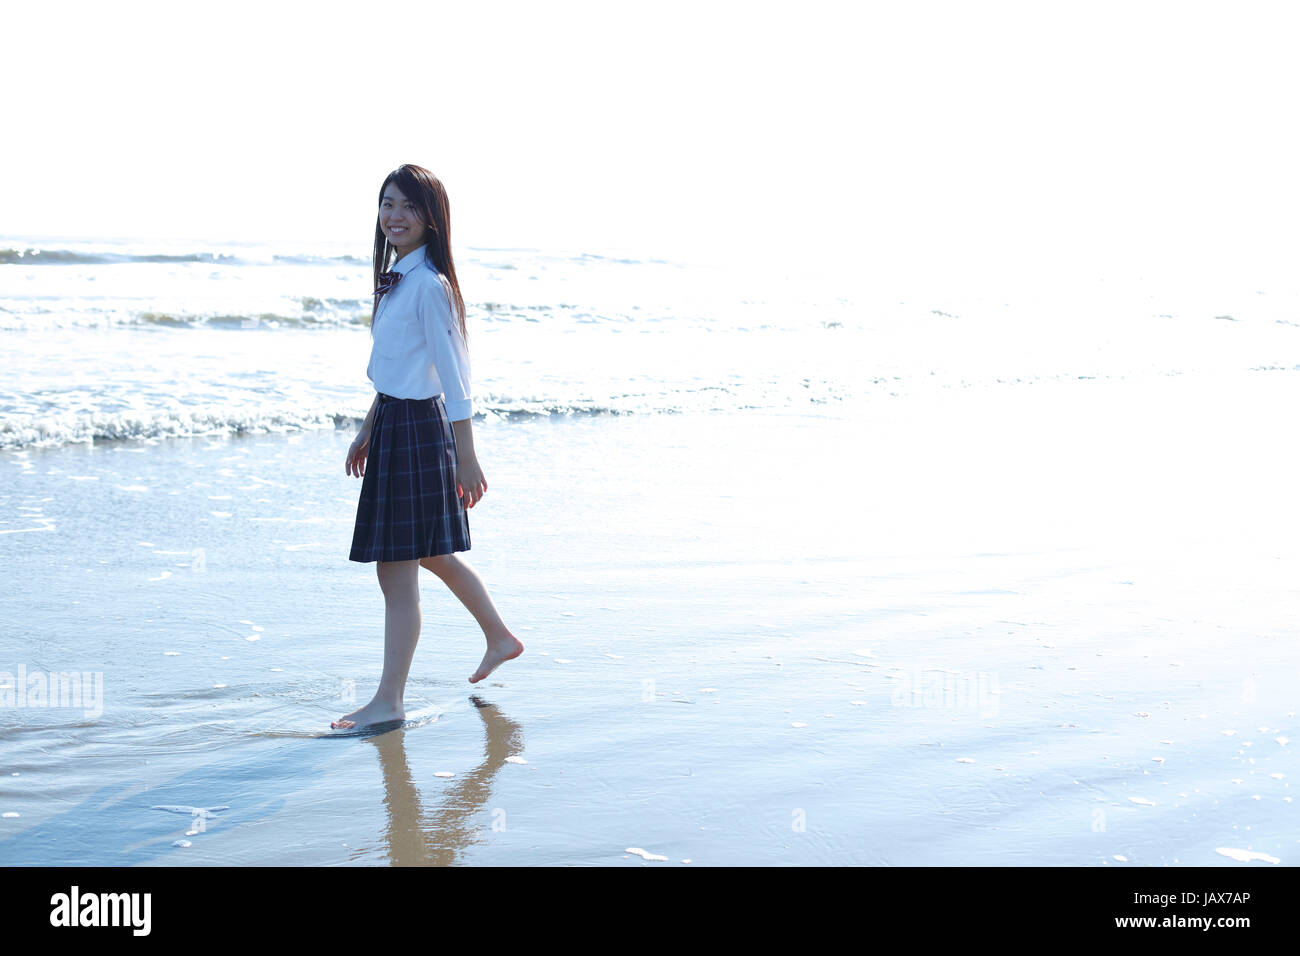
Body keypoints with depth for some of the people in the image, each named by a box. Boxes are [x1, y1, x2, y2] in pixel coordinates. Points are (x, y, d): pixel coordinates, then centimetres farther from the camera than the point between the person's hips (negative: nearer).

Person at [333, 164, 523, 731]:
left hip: (418, 431, -10)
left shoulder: (429, 284, -16)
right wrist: (366, 432, 23)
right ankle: (500, 638, 39)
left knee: (397, 569, -4)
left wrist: (466, 457, -19)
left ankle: (388, 702, 4)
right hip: (396, 426, 10)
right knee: (431, 554, 22)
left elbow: (453, 375, -18)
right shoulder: (398, 277, 13)